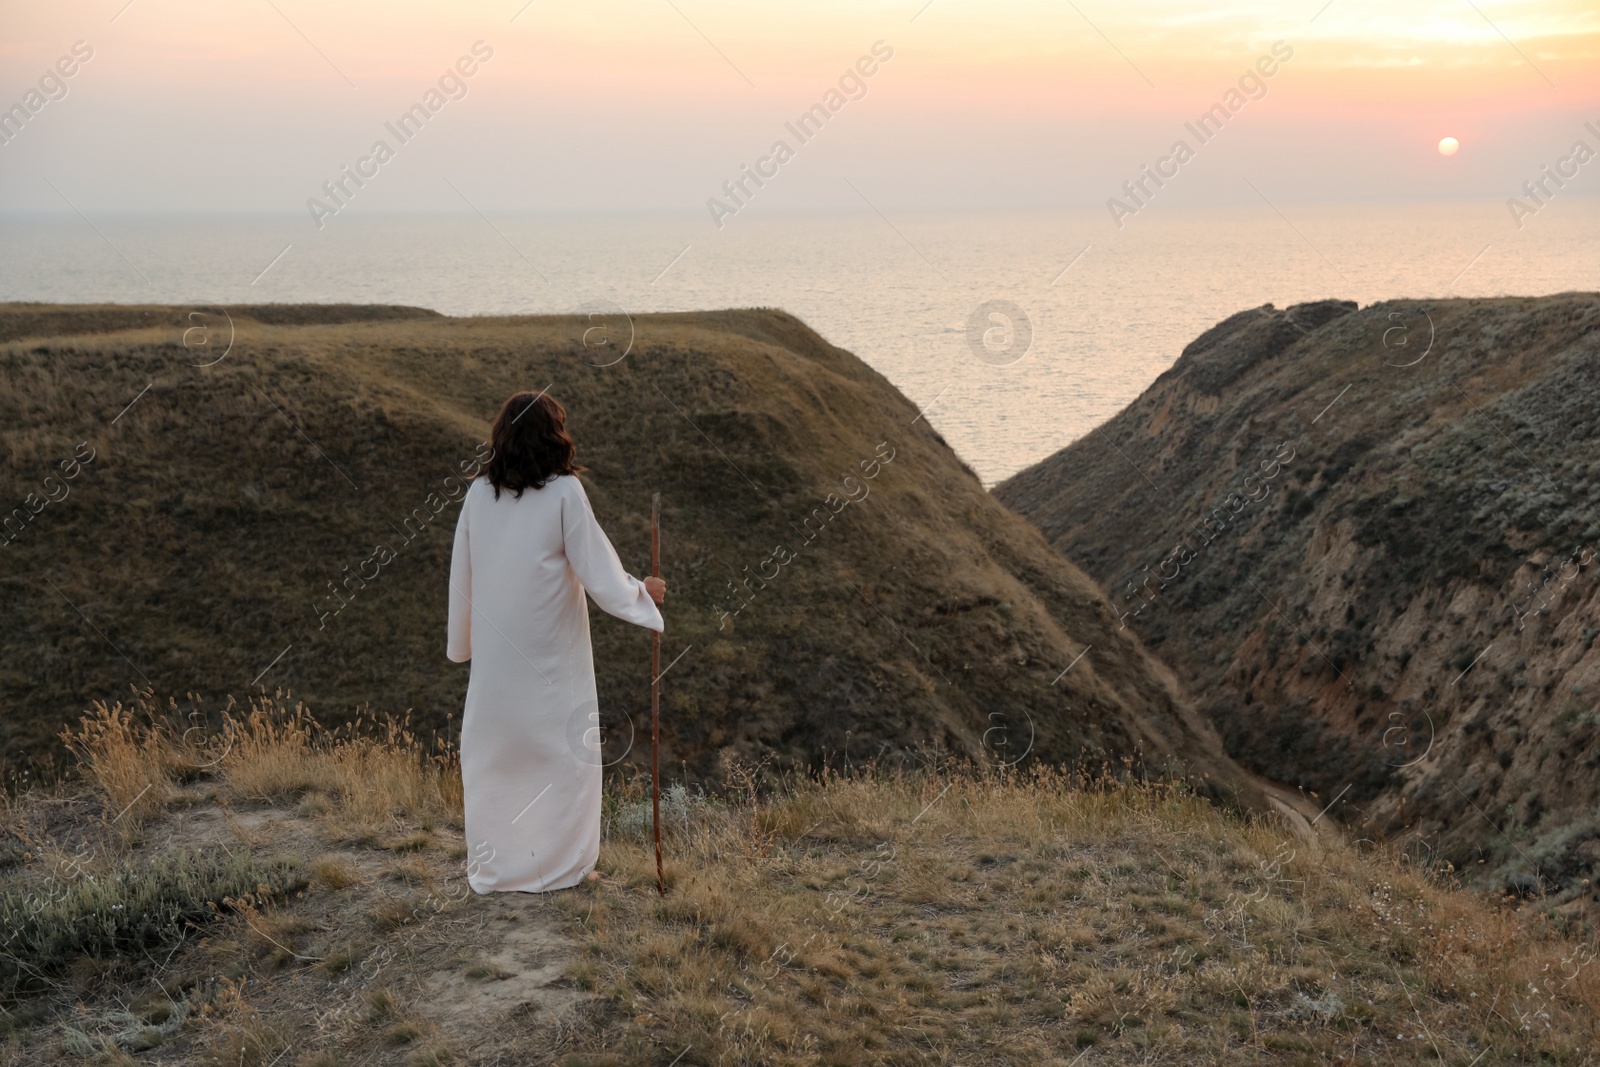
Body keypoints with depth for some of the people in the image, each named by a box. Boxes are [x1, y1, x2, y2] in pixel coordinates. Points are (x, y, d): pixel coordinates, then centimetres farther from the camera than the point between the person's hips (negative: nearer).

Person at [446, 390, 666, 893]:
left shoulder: (479, 494, 0)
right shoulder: (564, 494, -13)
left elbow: (461, 576, 7)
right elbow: (600, 573, -11)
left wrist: (462, 640, 20)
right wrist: (644, 592, 7)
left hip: (493, 652, 4)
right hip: (550, 653, -4)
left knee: (492, 753, 14)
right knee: (562, 752, 10)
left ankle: (491, 869, 21)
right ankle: (560, 866, 16)